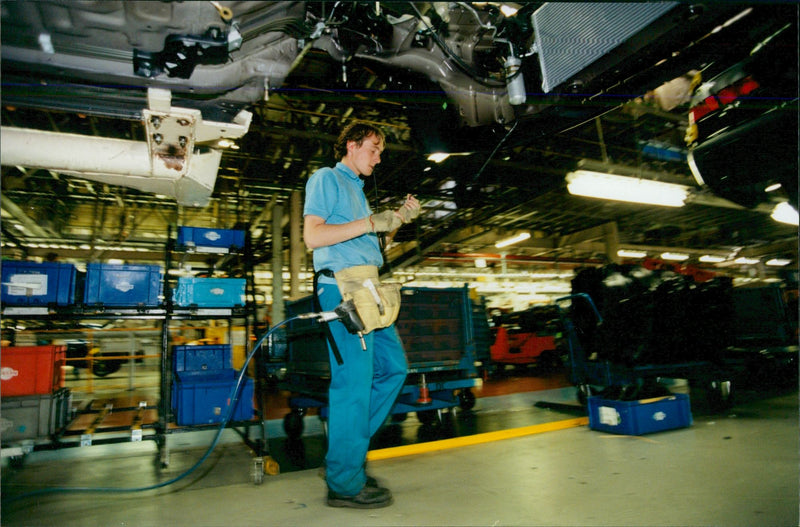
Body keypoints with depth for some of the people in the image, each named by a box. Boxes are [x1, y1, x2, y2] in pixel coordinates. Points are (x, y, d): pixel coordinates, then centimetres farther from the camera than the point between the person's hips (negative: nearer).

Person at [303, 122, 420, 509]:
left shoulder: (356, 187, 28)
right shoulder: (326, 178, 0)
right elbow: (312, 236, -13)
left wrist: (398, 219, 12)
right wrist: (369, 222, -15)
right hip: (342, 288, -10)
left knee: (393, 367, 11)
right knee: (354, 380, -8)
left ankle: (349, 448, 22)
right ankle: (345, 483, 5)